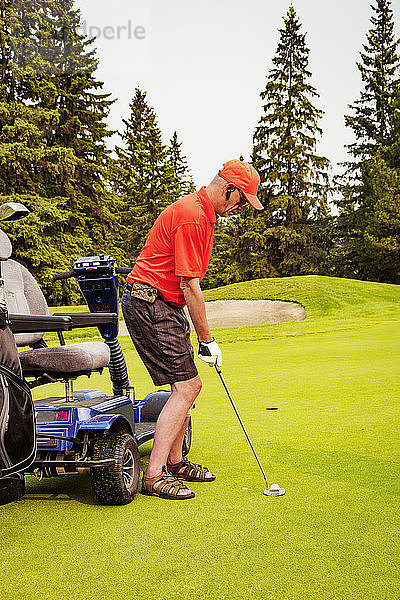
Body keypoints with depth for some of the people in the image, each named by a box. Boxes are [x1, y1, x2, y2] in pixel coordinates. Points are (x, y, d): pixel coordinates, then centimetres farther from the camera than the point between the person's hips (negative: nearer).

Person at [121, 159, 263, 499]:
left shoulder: (202, 213, 15)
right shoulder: (191, 216, -18)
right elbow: (189, 285, -20)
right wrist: (206, 340, -14)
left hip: (166, 305, 10)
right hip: (149, 304, -10)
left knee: (189, 385, 12)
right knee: (186, 387, -12)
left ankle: (174, 462, 24)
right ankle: (153, 476, -7)